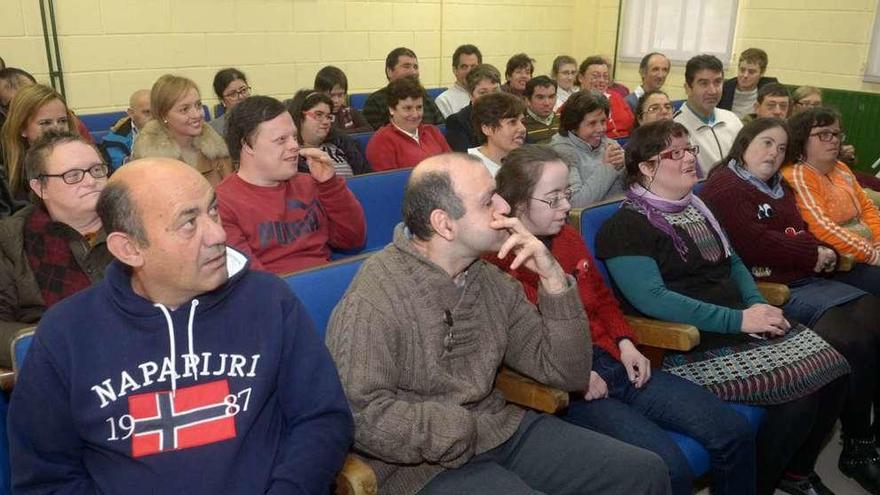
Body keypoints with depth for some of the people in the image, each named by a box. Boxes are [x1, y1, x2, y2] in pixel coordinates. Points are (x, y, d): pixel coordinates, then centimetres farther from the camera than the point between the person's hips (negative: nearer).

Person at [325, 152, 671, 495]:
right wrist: (463, 432, -16)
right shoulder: (373, 300, -17)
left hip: (503, 428, 7)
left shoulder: (493, 282, 4)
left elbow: (567, 374, 3)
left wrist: (553, 279, -10)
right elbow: (359, 413, -24)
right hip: (427, 464, -7)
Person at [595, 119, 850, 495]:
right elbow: (652, 299, -21)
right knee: (798, 396, -19)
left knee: (833, 371, -4)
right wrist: (738, 320, -21)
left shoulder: (697, 207, 16)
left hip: (742, 328, 8)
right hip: (693, 346, -8)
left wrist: (758, 305, -2)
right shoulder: (626, 227, -11)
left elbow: (733, 263, 19)